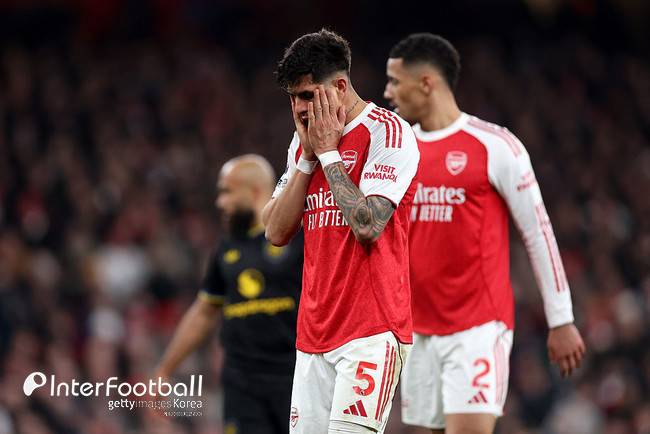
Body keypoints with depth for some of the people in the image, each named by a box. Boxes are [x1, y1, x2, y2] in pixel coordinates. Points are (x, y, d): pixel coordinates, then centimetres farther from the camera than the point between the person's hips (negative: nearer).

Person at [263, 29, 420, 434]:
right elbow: (276, 232, 9)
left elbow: (368, 226, -18)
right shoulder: (303, 141, 16)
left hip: (372, 328, -7)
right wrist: (308, 156, 2)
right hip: (314, 333, 7)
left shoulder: (388, 132, -7)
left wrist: (328, 151, -10)